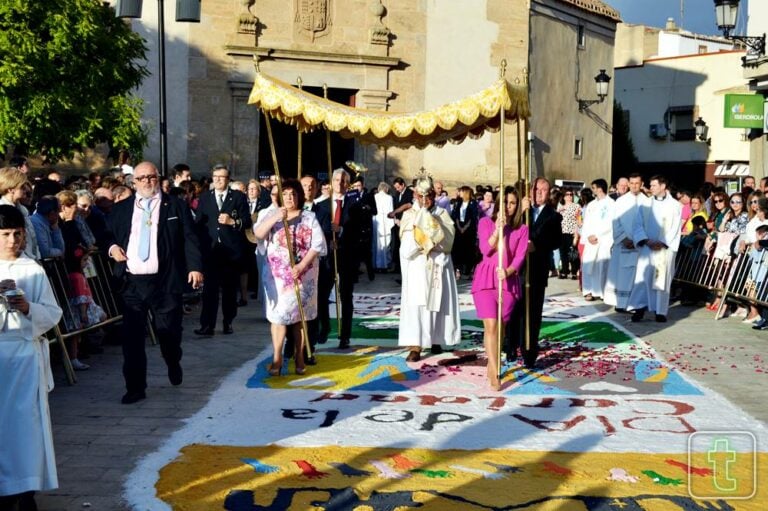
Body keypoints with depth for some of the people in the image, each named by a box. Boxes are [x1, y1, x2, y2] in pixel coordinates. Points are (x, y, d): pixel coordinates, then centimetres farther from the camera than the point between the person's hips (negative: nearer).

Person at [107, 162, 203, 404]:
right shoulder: (121, 209, 12)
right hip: (132, 282, 2)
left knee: (169, 332, 8)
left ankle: (173, 364, 40)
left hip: (165, 281, -2)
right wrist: (112, 247, -2)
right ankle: (135, 387, 10)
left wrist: (195, 266, -12)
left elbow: (189, 238, -1)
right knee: (132, 336, 0)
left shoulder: (176, 205, 4)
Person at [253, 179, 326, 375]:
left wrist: (301, 266, -15)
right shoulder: (273, 215, 7)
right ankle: (277, 357, 1)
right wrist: (275, 218, -21)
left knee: (299, 314, 5)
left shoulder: (309, 217, 3)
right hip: (278, 273, 1)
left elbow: (318, 244, -6)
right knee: (278, 313, -3)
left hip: (303, 273, 0)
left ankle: (299, 357, 12)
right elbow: (258, 234, -7)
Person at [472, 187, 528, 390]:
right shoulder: (486, 222, 5)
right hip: (486, 279, -2)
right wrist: (498, 228, -15)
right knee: (490, 326, -11)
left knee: (499, 326, 7)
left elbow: (520, 257, -2)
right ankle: (494, 373, -11)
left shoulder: (522, 229, 7)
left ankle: (492, 366, 23)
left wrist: (508, 271, -19)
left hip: (508, 281, 2)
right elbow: (485, 249, -8)